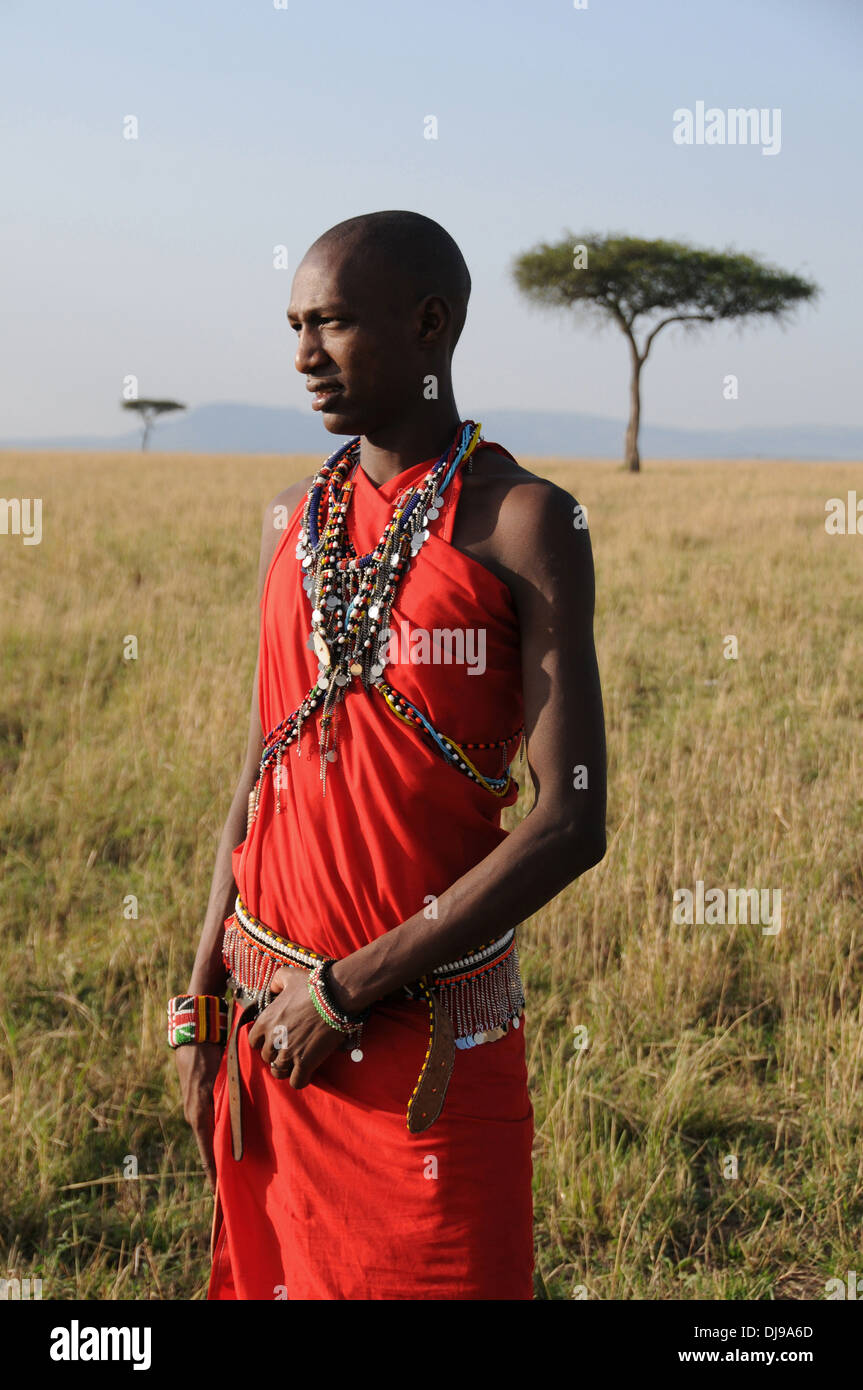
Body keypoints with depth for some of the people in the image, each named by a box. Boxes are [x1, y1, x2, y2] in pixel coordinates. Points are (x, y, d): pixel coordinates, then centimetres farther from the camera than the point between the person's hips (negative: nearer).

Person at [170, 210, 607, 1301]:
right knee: (269, 1272, 15)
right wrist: (201, 1006, 7)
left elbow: (571, 823, -16)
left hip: (430, 1029, -5)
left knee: (440, 1273, 4)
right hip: (273, 1012, 5)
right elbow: (259, 778, 12)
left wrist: (349, 989, -15)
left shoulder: (522, 522, -10)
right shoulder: (292, 518, 8)